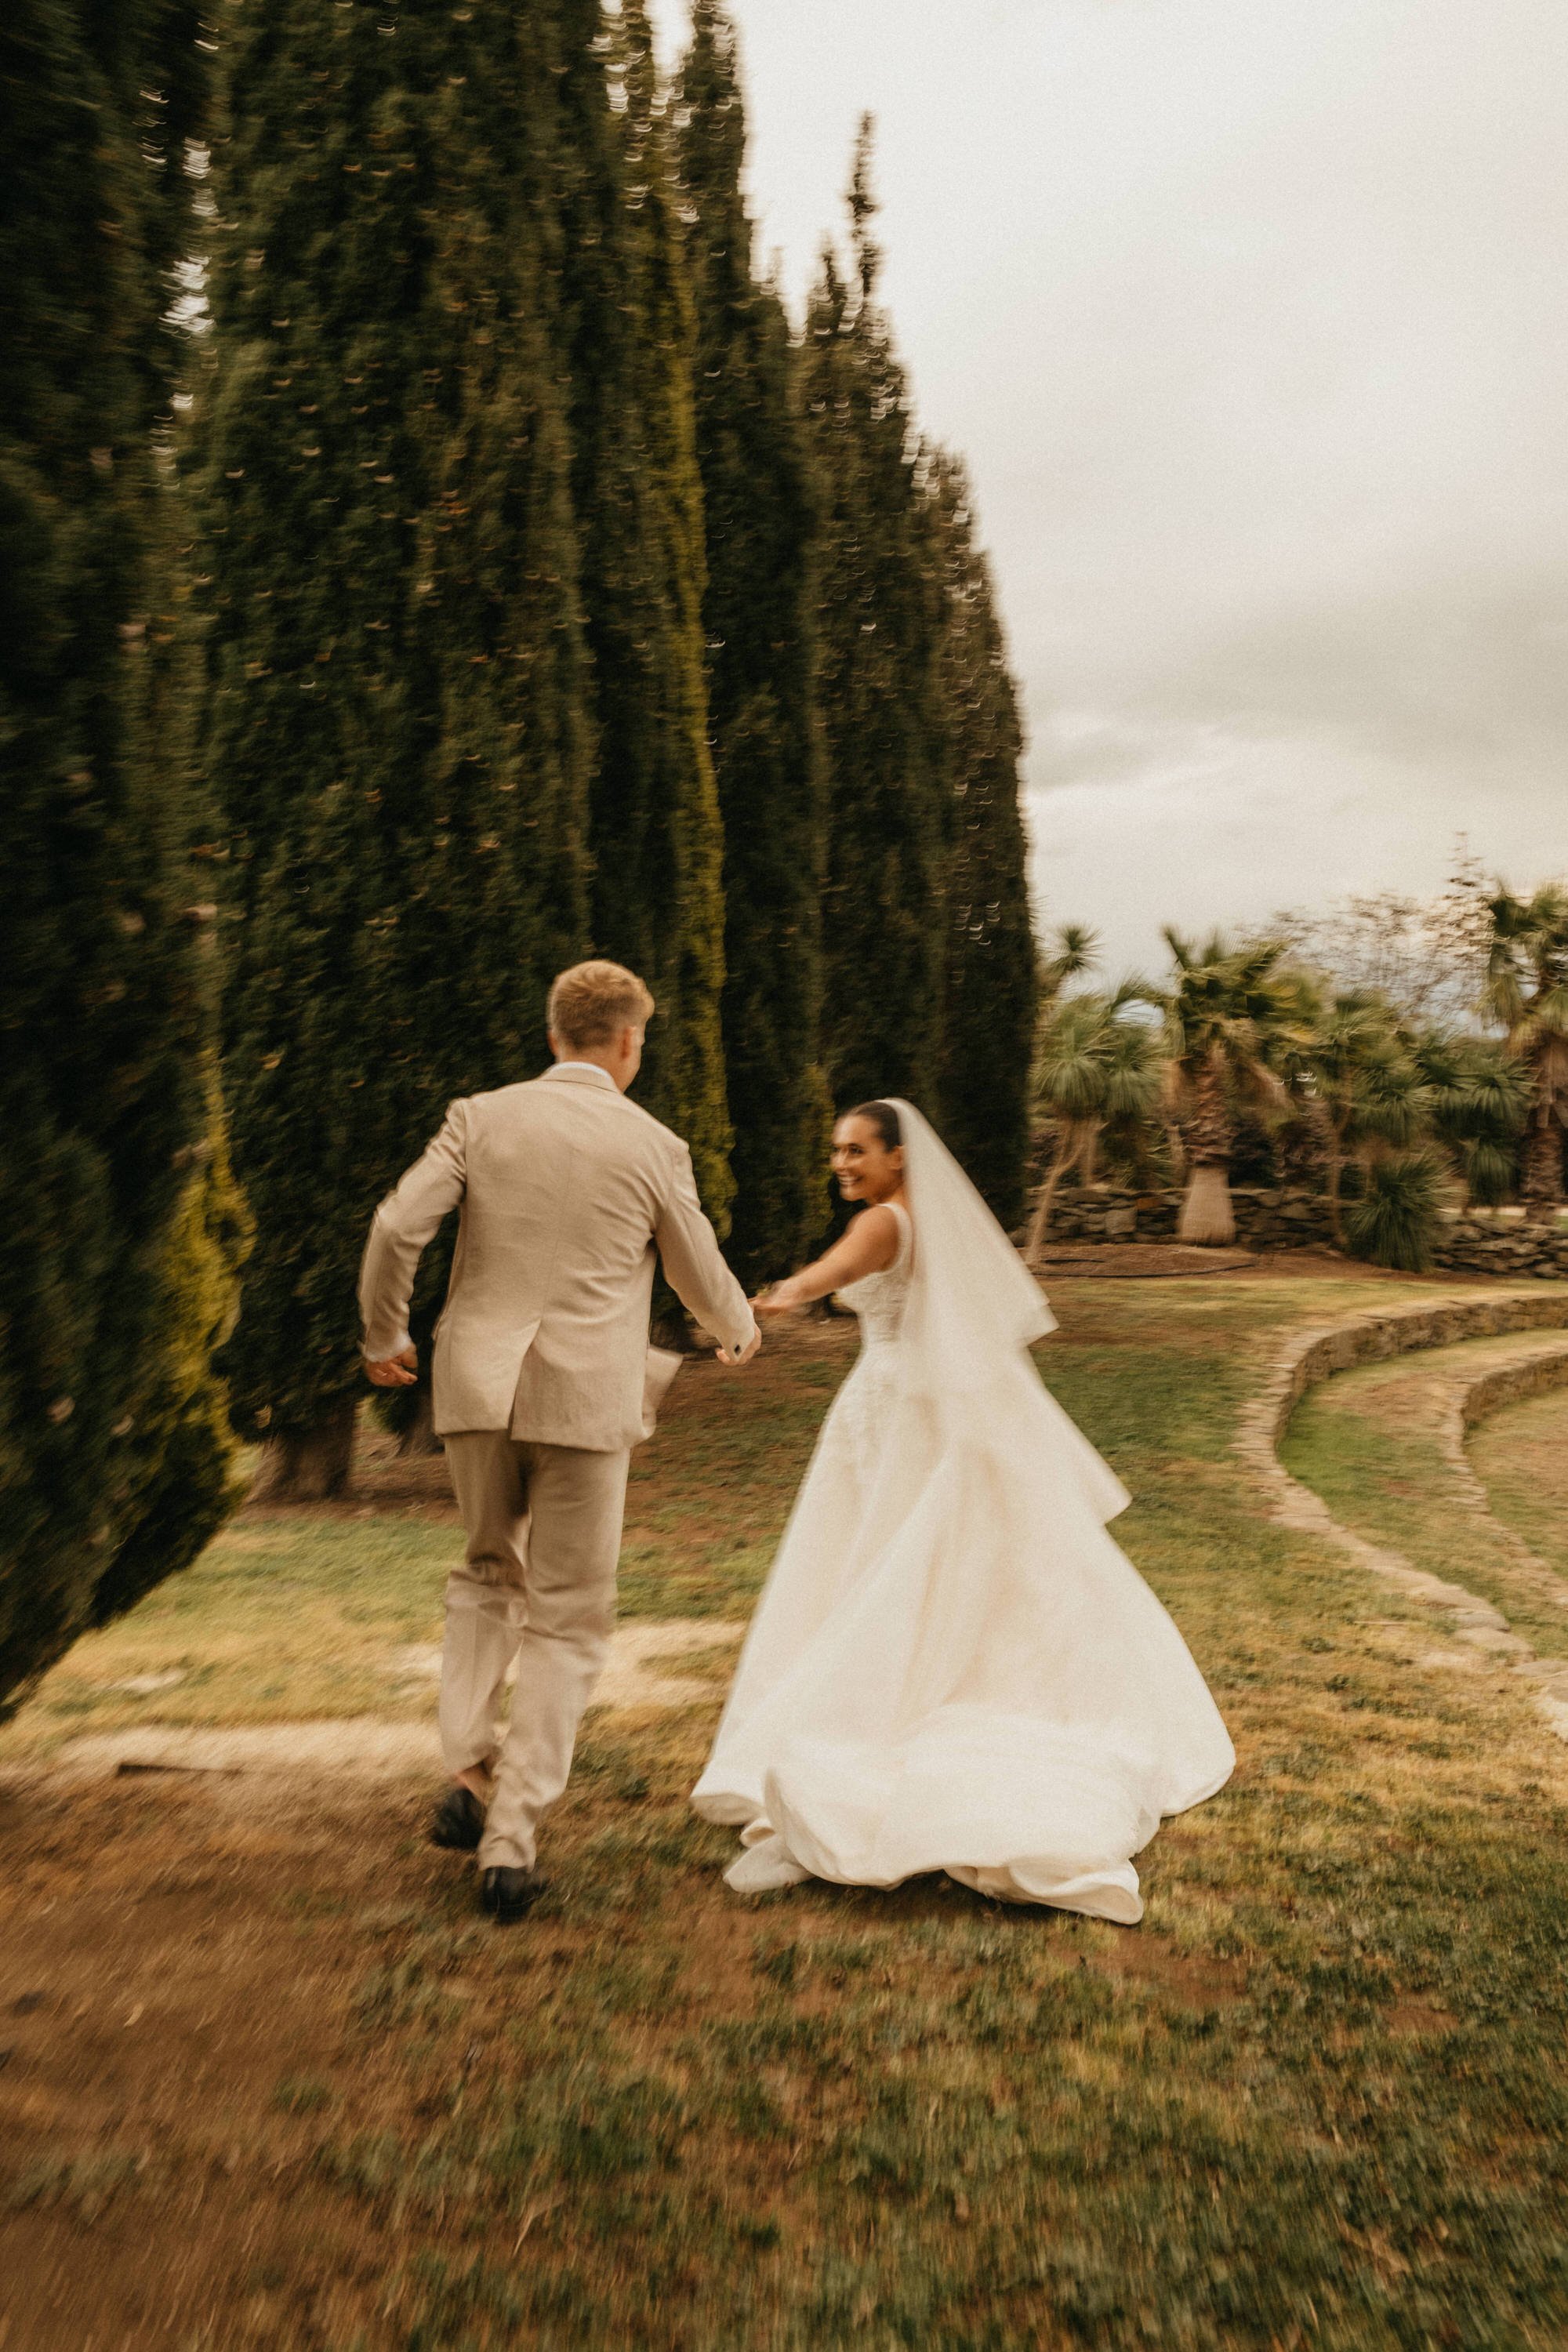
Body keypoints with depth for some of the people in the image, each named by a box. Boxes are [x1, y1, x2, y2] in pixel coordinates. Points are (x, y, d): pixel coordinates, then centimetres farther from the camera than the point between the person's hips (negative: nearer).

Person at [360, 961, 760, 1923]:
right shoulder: (653, 1145, -1)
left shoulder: (481, 1118, 2)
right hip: (587, 1397, -2)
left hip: (478, 1384, 3)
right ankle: (512, 1842, 9)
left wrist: (385, 1338, 12)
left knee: (486, 1576, 25)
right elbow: (700, 1270, 10)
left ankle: (470, 1775, 14)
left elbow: (397, 1229, -4)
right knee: (565, 1619, 8)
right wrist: (740, 1332, 31)